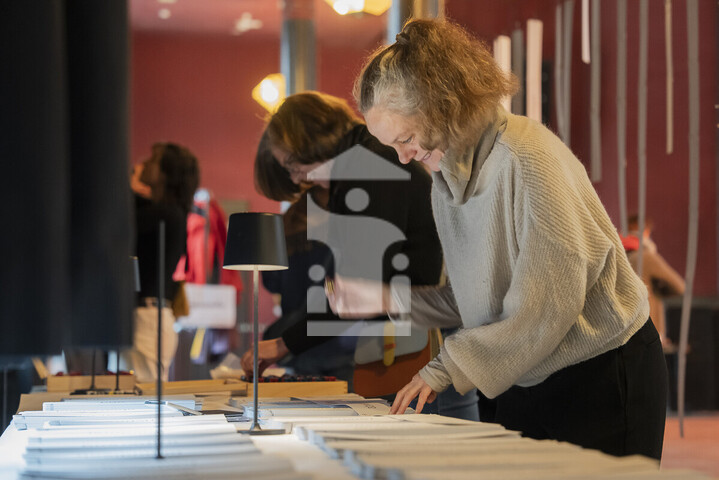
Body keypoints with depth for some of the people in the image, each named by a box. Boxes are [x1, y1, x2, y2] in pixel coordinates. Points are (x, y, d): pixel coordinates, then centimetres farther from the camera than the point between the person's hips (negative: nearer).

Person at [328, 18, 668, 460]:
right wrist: (387, 297, 1)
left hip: (605, 376, -7)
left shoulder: (528, 157, -20)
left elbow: (549, 305, -24)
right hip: (523, 384, 7)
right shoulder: (446, 178, 6)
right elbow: (478, 300, 10)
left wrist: (448, 368, -22)